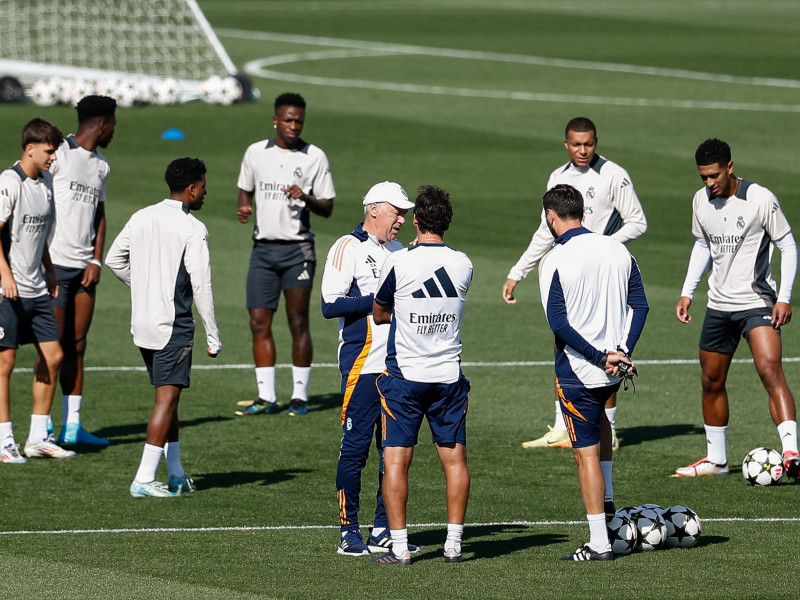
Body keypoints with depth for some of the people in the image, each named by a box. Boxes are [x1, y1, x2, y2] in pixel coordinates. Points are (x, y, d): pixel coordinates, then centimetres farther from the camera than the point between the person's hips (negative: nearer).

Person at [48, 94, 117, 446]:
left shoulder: (100, 165, 17)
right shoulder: (60, 154, -6)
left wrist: (96, 261, 7)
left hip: (84, 267, 7)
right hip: (56, 263, -7)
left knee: (76, 346, 7)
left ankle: (72, 426, 10)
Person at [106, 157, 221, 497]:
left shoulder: (140, 218, 8)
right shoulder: (193, 230, -13)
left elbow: (114, 259, 18)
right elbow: (201, 287, -14)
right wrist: (213, 337, -8)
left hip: (142, 324, 7)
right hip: (173, 326, -7)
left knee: (167, 397, 17)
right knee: (167, 398, -6)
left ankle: (176, 474, 22)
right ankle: (144, 478, -12)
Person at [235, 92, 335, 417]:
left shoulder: (314, 157, 0)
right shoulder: (256, 153, 9)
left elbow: (327, 207, 2)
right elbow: (245, 190, 20)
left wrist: (306, 198, -18)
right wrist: (243, 207, -2)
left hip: (297, 248, -3)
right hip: (263, 247, 3)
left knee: (298, 322, -3)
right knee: (259, 322, -2)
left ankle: (300, 396, 4)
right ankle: (266, 397, 3)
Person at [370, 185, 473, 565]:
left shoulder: (398, 263, -12)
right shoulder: (463, 265, -2)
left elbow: (378, 314, 2)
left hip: (404, 374, -3)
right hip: (448, 375, 3)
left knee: (396, 459, 1)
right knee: (454, 459, 9)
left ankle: (399, 546, -3)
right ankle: (453, 544, 10)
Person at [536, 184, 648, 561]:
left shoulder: (554, 262, -13)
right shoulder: (618, 250, 4)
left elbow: (559, 323, -18)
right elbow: (640, 304, 3)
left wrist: (599, 357, -14)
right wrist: (622, 351, -1)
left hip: (578, 370, -6)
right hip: (616, 368, 6)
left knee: (586, 452, 0)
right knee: (598, 419, 35)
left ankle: (599, 544, 1)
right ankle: (607, 501, 32)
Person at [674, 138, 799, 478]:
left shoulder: (760, 198, -12)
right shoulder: (701, 201, 5)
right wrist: (687, 292, 14)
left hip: (757, 303, -6)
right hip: (718, 305, 6)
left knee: (770, 370, -24)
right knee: (711, 381, 12)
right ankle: (716, 459, 27)